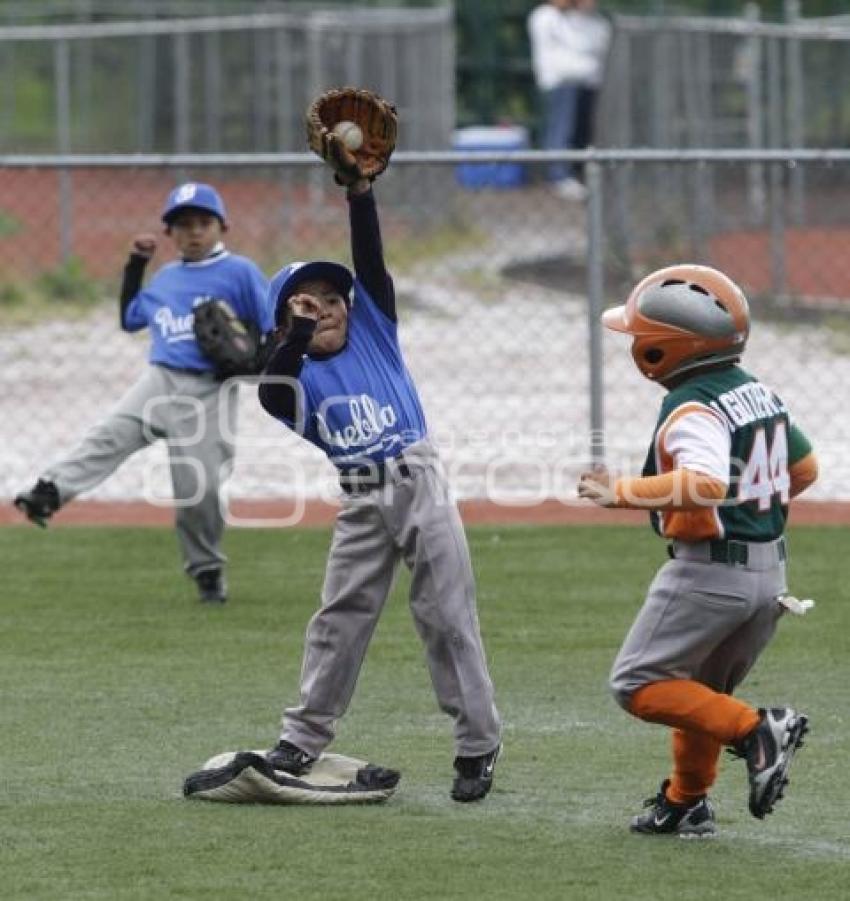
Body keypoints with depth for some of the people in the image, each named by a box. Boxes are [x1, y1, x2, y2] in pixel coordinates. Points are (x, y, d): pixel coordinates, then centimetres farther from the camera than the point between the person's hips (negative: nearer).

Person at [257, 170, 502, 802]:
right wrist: (299, 335, -24)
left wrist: (359, 191, -14)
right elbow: (272, 398, -16)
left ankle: (478, 744, 1)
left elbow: (370, 257, -1)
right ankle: (304, 738, 14)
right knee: (340, 618, 6)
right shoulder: (300, 376, 6)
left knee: (448, 614, -2)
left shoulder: (374, 330, 8)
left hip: (419, 483, -1)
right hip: (361, 502, 2)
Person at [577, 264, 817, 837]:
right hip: (770, 571, 9)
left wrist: (622, 492, -30)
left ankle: (754, 730, -16)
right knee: (701, 690, 23)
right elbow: (805, 469, 20)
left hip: (709, 570, -9)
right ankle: (686, 804, 26)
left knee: (638, 684, -1)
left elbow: (705, 483, -34)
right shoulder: (760, 393, 10)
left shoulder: (693, 409, -18)